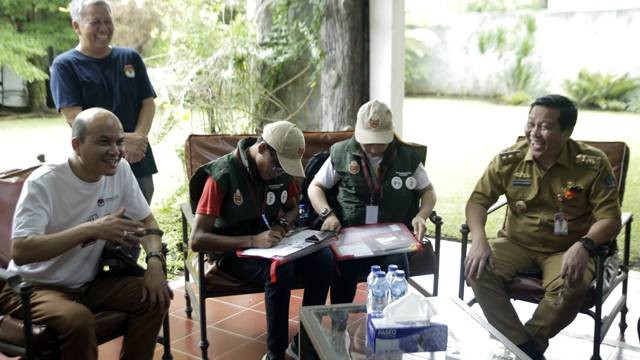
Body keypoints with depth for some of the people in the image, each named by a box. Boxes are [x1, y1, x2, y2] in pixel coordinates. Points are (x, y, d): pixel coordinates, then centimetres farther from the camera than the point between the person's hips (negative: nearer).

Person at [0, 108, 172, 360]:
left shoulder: (120, 170, -6)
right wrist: (91, 229, -36)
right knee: (79, 320, -33)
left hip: (89, 283, 6)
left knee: (155, 297, -12)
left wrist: (155, 260, -15)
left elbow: (146, 220, 5)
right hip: (34, 287, -5)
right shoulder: (43, 183, -22)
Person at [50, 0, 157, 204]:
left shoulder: (130, 58, 10)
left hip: (139, 164, 4)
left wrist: (138, 137, -14)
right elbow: (73, 116, -11)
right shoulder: (65, 65, -1)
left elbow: (148, 103, 6)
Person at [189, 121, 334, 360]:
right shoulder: (223, 175, -21)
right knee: (280, 269, -35)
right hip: (233, 251, -5)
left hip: (271, 244, 6)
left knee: (323, 258, -20)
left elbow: (293, 208, 16)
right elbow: (197, 240, -25)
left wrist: (282, 226, -8)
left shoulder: (281, 168, -3)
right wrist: (252, 241, -34)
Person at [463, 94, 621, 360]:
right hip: (516, 242, 2)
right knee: (477, 270, -24)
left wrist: (583, 245, -33)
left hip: (566, 249, -2)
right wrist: (479, 239, -23)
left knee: (572, 288, -33)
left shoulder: (593, 164, -12)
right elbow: (479, 199, -3)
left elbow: (609, 218, -11)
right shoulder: (509, 159, -6)